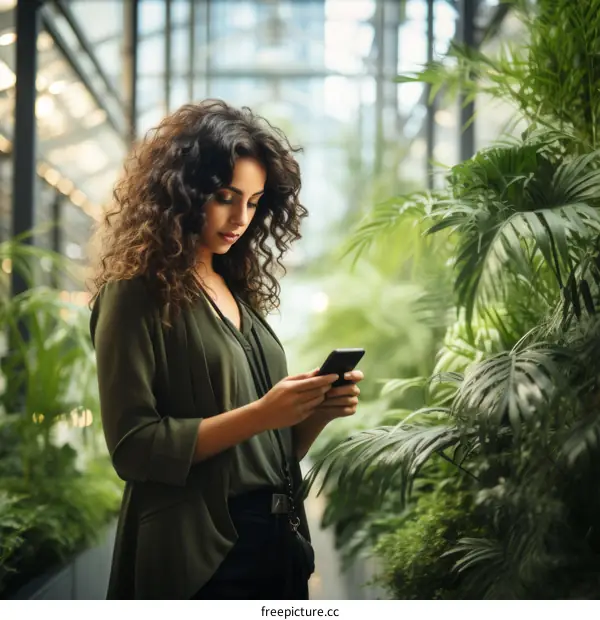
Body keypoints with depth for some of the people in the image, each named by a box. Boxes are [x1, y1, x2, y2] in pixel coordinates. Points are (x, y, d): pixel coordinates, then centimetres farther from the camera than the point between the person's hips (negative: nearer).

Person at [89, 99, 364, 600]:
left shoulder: (240, 294, 10)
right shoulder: (136, 296, -9)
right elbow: (133, 447, -17)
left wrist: (318, 412, -6)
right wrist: (260, 414, -21)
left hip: (278, 546, 7)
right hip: (198, 559, -7)